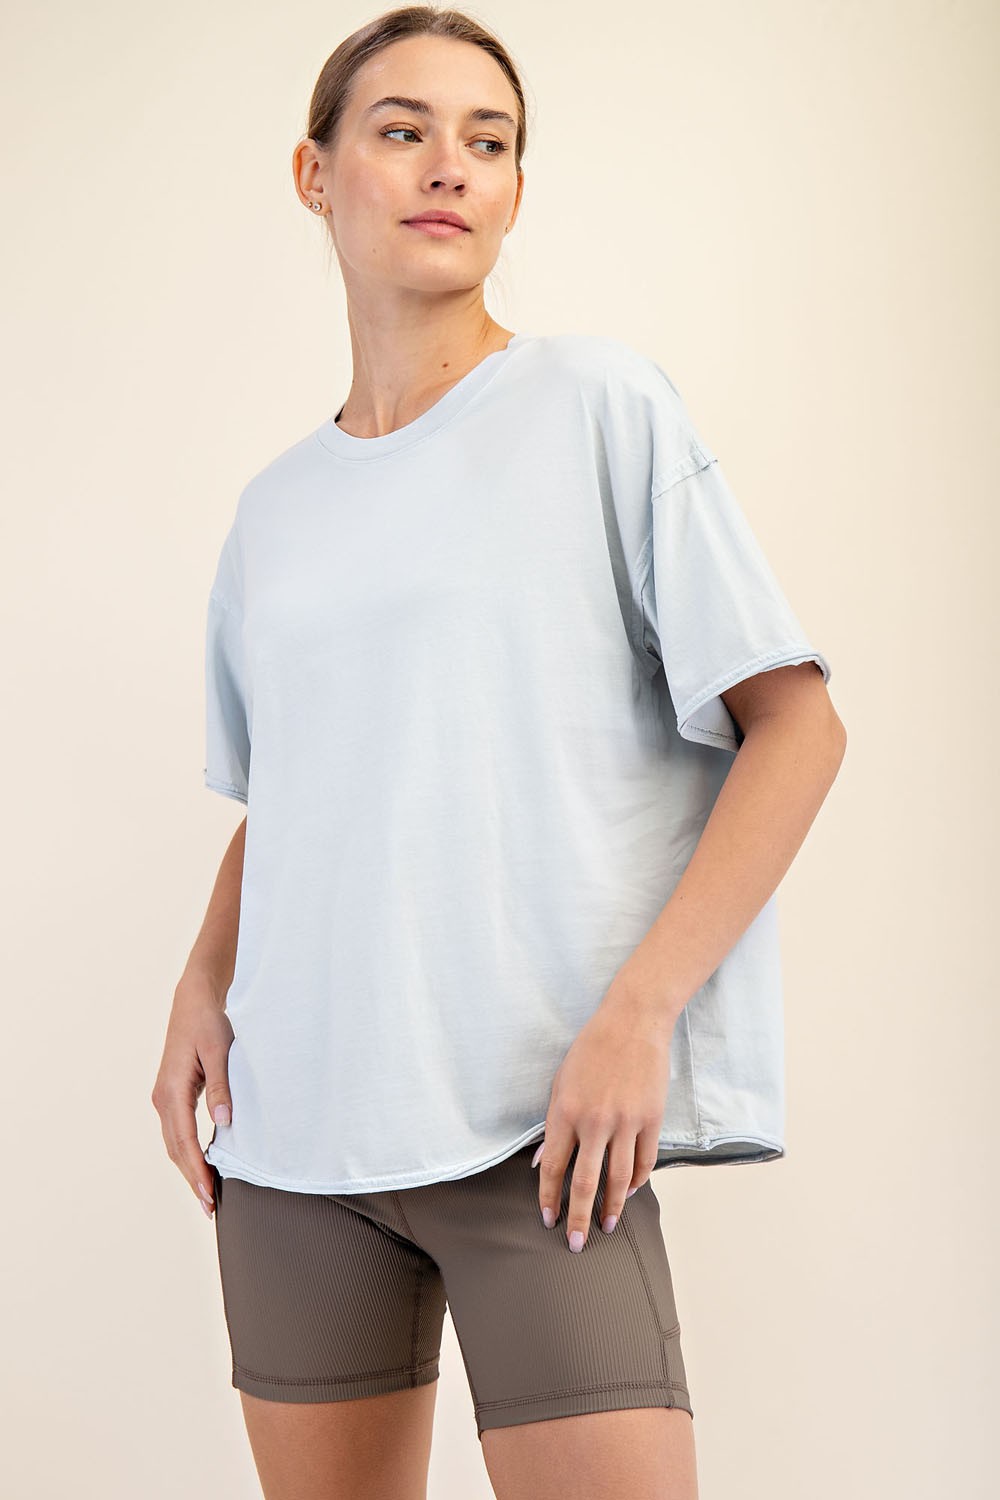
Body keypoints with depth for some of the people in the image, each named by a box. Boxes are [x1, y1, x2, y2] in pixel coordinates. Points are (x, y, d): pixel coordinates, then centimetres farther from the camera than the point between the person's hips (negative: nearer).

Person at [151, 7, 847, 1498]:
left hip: (538, 1125, -4)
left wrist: (636, 1013, -14)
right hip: (292, 1121, 5)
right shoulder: (274, 509, 14)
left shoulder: (602, 404, 0)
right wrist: (203, 981, 5)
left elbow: (798, 728, -4)